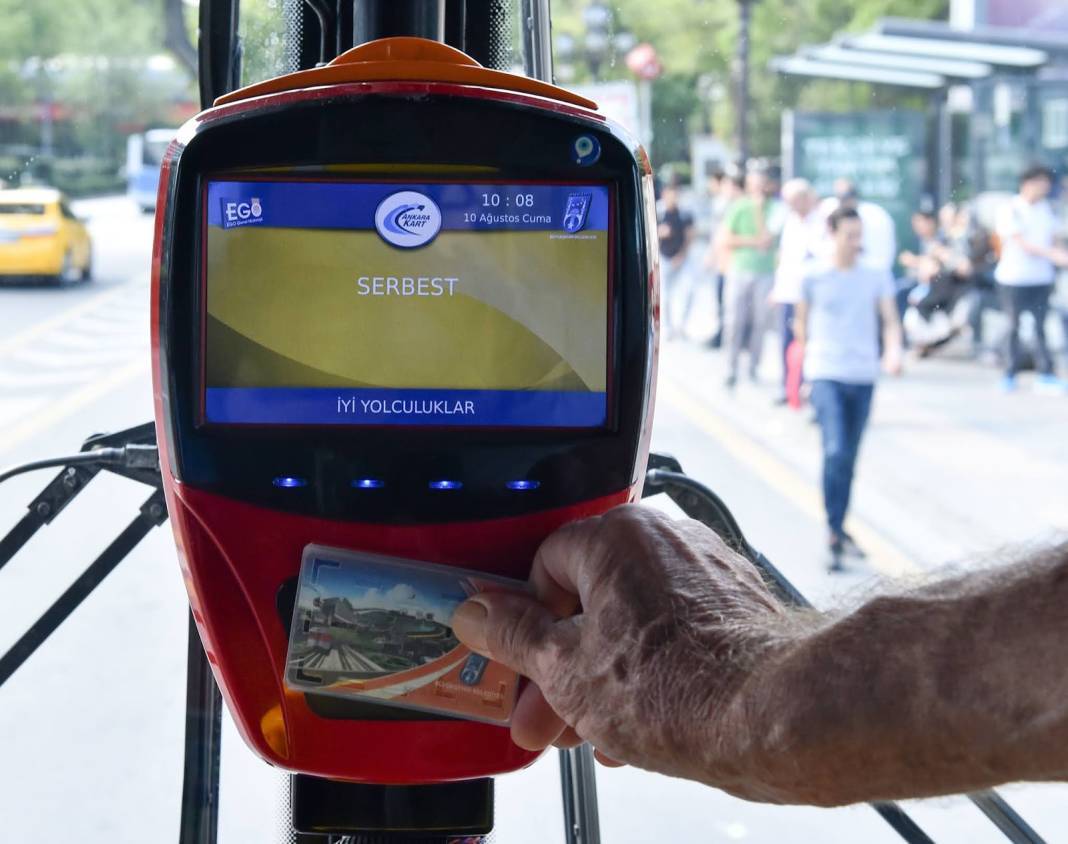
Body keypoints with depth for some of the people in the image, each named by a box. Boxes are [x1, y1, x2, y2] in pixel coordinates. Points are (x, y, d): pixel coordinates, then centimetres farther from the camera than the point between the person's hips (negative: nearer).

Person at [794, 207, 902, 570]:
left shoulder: (877, 277, 6)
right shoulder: (814, 278, 1)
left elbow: (890, 320, 1)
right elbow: (802, 322, 13)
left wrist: (893, 350, -16)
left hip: (863, 377, 3)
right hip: (826, 375, -3)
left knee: (849, 458, 10)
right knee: (836, 451, -17)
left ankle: (838, 531, 23)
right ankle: (835, 532, -9)